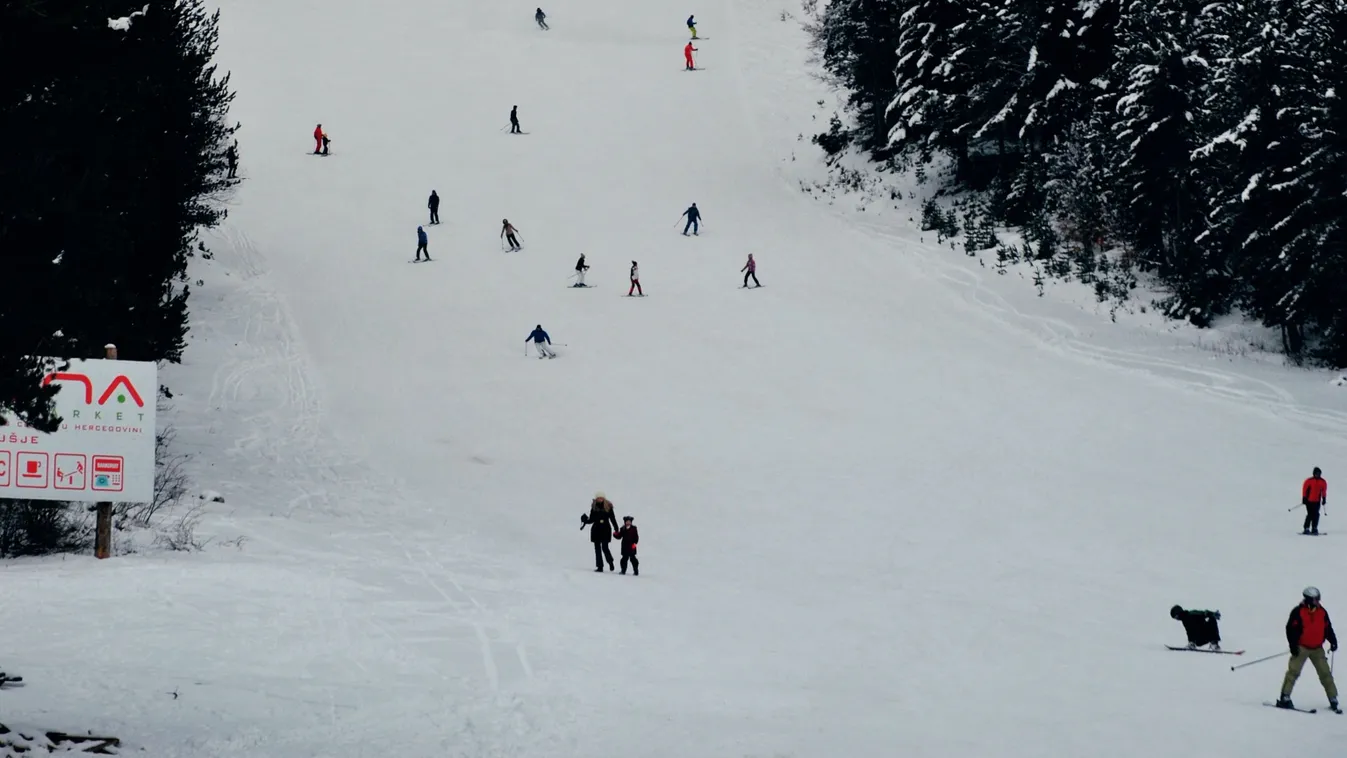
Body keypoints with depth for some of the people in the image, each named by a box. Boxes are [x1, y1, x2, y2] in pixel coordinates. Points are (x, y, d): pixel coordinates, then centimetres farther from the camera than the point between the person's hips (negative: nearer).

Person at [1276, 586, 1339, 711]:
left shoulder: (1322, 612, 8)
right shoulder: (1298, 611, -7)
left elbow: (1327, 628, 16)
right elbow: (1291, 628, -10)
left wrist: (1333, 641, 5)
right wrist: (1293, 644, -17)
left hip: (1317, 649, 4)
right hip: (1301, 648, -4)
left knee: (1325, 673, 4)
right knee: (1293, 671, -13)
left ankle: (1333, 699, 10)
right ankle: (1285, 698, -13)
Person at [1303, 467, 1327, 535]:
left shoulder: (1323, 482, 5)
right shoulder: (1309, 481, -6)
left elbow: (1324, 491, 13)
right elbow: (1304, 490, -4)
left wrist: (1324, 499, 10)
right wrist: (1304, 498, -7)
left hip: (1317, 501, 3)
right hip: (1309, 501, -3)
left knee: (1316, 515, -3)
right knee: (1310, 514, -9)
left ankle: (1314, 529, 3)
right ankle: (1306, 529, -5)